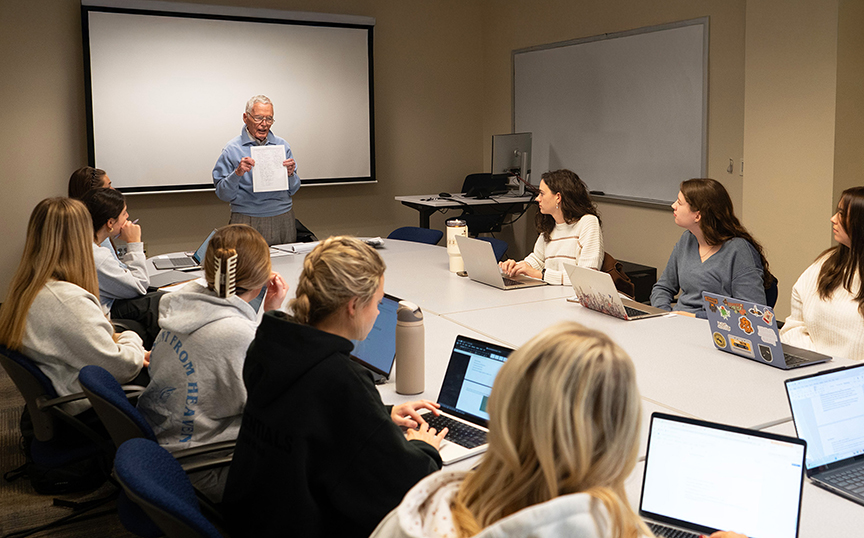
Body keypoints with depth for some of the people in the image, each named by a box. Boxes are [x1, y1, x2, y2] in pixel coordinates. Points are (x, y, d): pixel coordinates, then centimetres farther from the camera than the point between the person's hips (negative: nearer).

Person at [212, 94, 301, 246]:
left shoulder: (282, 146, 8)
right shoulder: (232, 149, -1)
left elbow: (292, 190, 11)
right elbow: (223, 195, -3)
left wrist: (290, 174, -7)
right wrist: (237, 173, -18)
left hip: (283, 218, 3)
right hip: (247, 220, -3)